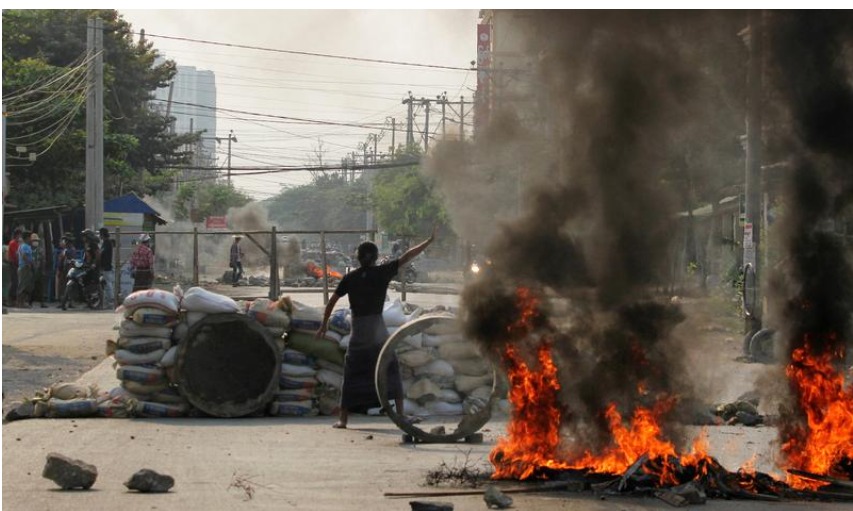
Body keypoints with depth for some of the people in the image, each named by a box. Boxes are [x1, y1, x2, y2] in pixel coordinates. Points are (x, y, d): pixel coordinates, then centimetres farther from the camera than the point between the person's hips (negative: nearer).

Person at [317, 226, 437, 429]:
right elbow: (408, 256, 0)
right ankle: (400, 413, 3)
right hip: (378, 327, -1)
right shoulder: (382, 272, -2)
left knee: (352, 374, 4)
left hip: (357, 330, 1)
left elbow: (332, 301, 3)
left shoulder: (349, 278, 2)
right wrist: (429, 241, 7)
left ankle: (343, 418, 1)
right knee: (391, 370, 9)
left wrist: (324, 324, 12)